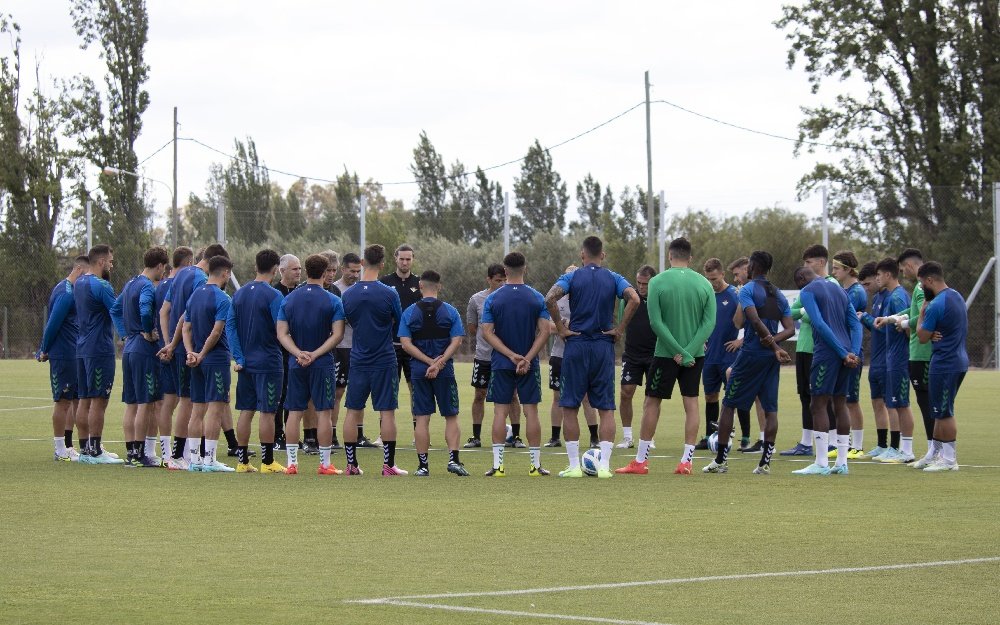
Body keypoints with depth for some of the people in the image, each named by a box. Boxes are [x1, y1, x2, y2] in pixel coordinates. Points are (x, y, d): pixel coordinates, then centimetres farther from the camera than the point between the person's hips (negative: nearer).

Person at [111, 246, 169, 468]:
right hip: (145, 350, -9)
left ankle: (130, 452, 12)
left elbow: (115, 310, 22)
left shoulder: (130, 284, 15)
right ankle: (139, 454, -4)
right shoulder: (147, 287, -13)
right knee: (145, 404, -4)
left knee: (131, 405, 10)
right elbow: (145, 312, -30)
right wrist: (148, 332, -14)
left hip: (129, 349, 9)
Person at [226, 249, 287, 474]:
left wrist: (239, 357, 1)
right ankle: (268, 462, 0)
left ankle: (243, 461, 11)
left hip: (245, 363, 6)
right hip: (268, 362, -6)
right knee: (267, 412, -2)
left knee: (246, 411, 9)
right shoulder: (273, 296, -12)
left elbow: (230, 326, 4)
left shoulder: (239, 294, 8)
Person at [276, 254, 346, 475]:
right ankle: (325, 463, 2)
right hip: (323, 364, -3)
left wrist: (299, 353, -10)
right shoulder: (332, 301, -6)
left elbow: (282, 333, -1)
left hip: (296, 364, 3)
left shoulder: (289, 299, 5)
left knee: (294, 413, 7)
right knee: (323, 413, 1)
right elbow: (337, 334, -13)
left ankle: (291, 462, 6)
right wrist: (315, 354, -14)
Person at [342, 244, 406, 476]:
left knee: (353, 411, 8)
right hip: (385, 360, -3)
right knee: (387, 412, 1)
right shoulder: (388, 293, -12)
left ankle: (351, 464, 9)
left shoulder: (348, 294, -1)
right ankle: (388, 465, 0)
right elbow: (400, 324, 1)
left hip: (358, 361, 3)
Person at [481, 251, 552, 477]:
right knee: (531, 411, 4)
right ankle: (535, 464, 4)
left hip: (501, 364, 0)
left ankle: (497, 465, -1)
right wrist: (527, 358, -11)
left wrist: (511, 356, -11)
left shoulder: (492, 299, -1)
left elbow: (487, 332, -7)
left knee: (500, 412, 3)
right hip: (529, 365, 0)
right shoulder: (537, 298, -1)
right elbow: (544, 331, -8)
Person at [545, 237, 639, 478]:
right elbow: (634, 299, -11)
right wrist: (620, 329, -3)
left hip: (576, 344, -1)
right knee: (606, 408, 5)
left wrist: (561, 328, -6)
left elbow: (550, 298, -15)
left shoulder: (572, 277, 2)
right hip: (604, 348, 1)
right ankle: (604, 465, -3)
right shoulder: (613, 279, 5)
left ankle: (574, 466, 2)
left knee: (570, 407, 5)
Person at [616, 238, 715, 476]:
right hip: (695, 354, 2)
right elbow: (710, 322, -6)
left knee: (651, 403, 7)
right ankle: (686, 461, 3)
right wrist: (689, 351, -12)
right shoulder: (704, 284, 1)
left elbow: (656, 322, -13)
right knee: (691, 403, 6)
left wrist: (678, 353, -12)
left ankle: (641, 461, 9)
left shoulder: (658, 282, -7)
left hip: (666, 353, -2)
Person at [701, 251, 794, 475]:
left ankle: (720, 460, 4)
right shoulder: (779, 295, 15)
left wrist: (773, 346, -17)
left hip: (751, 354, -5)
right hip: (772, 358, 6)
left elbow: (755, 320, -19)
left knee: (728, 405, 4)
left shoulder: (747, 290, -5)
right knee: (770, 408, 4)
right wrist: (775, 341, -9)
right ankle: (765, 462, -2)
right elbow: (790, 329, 7)